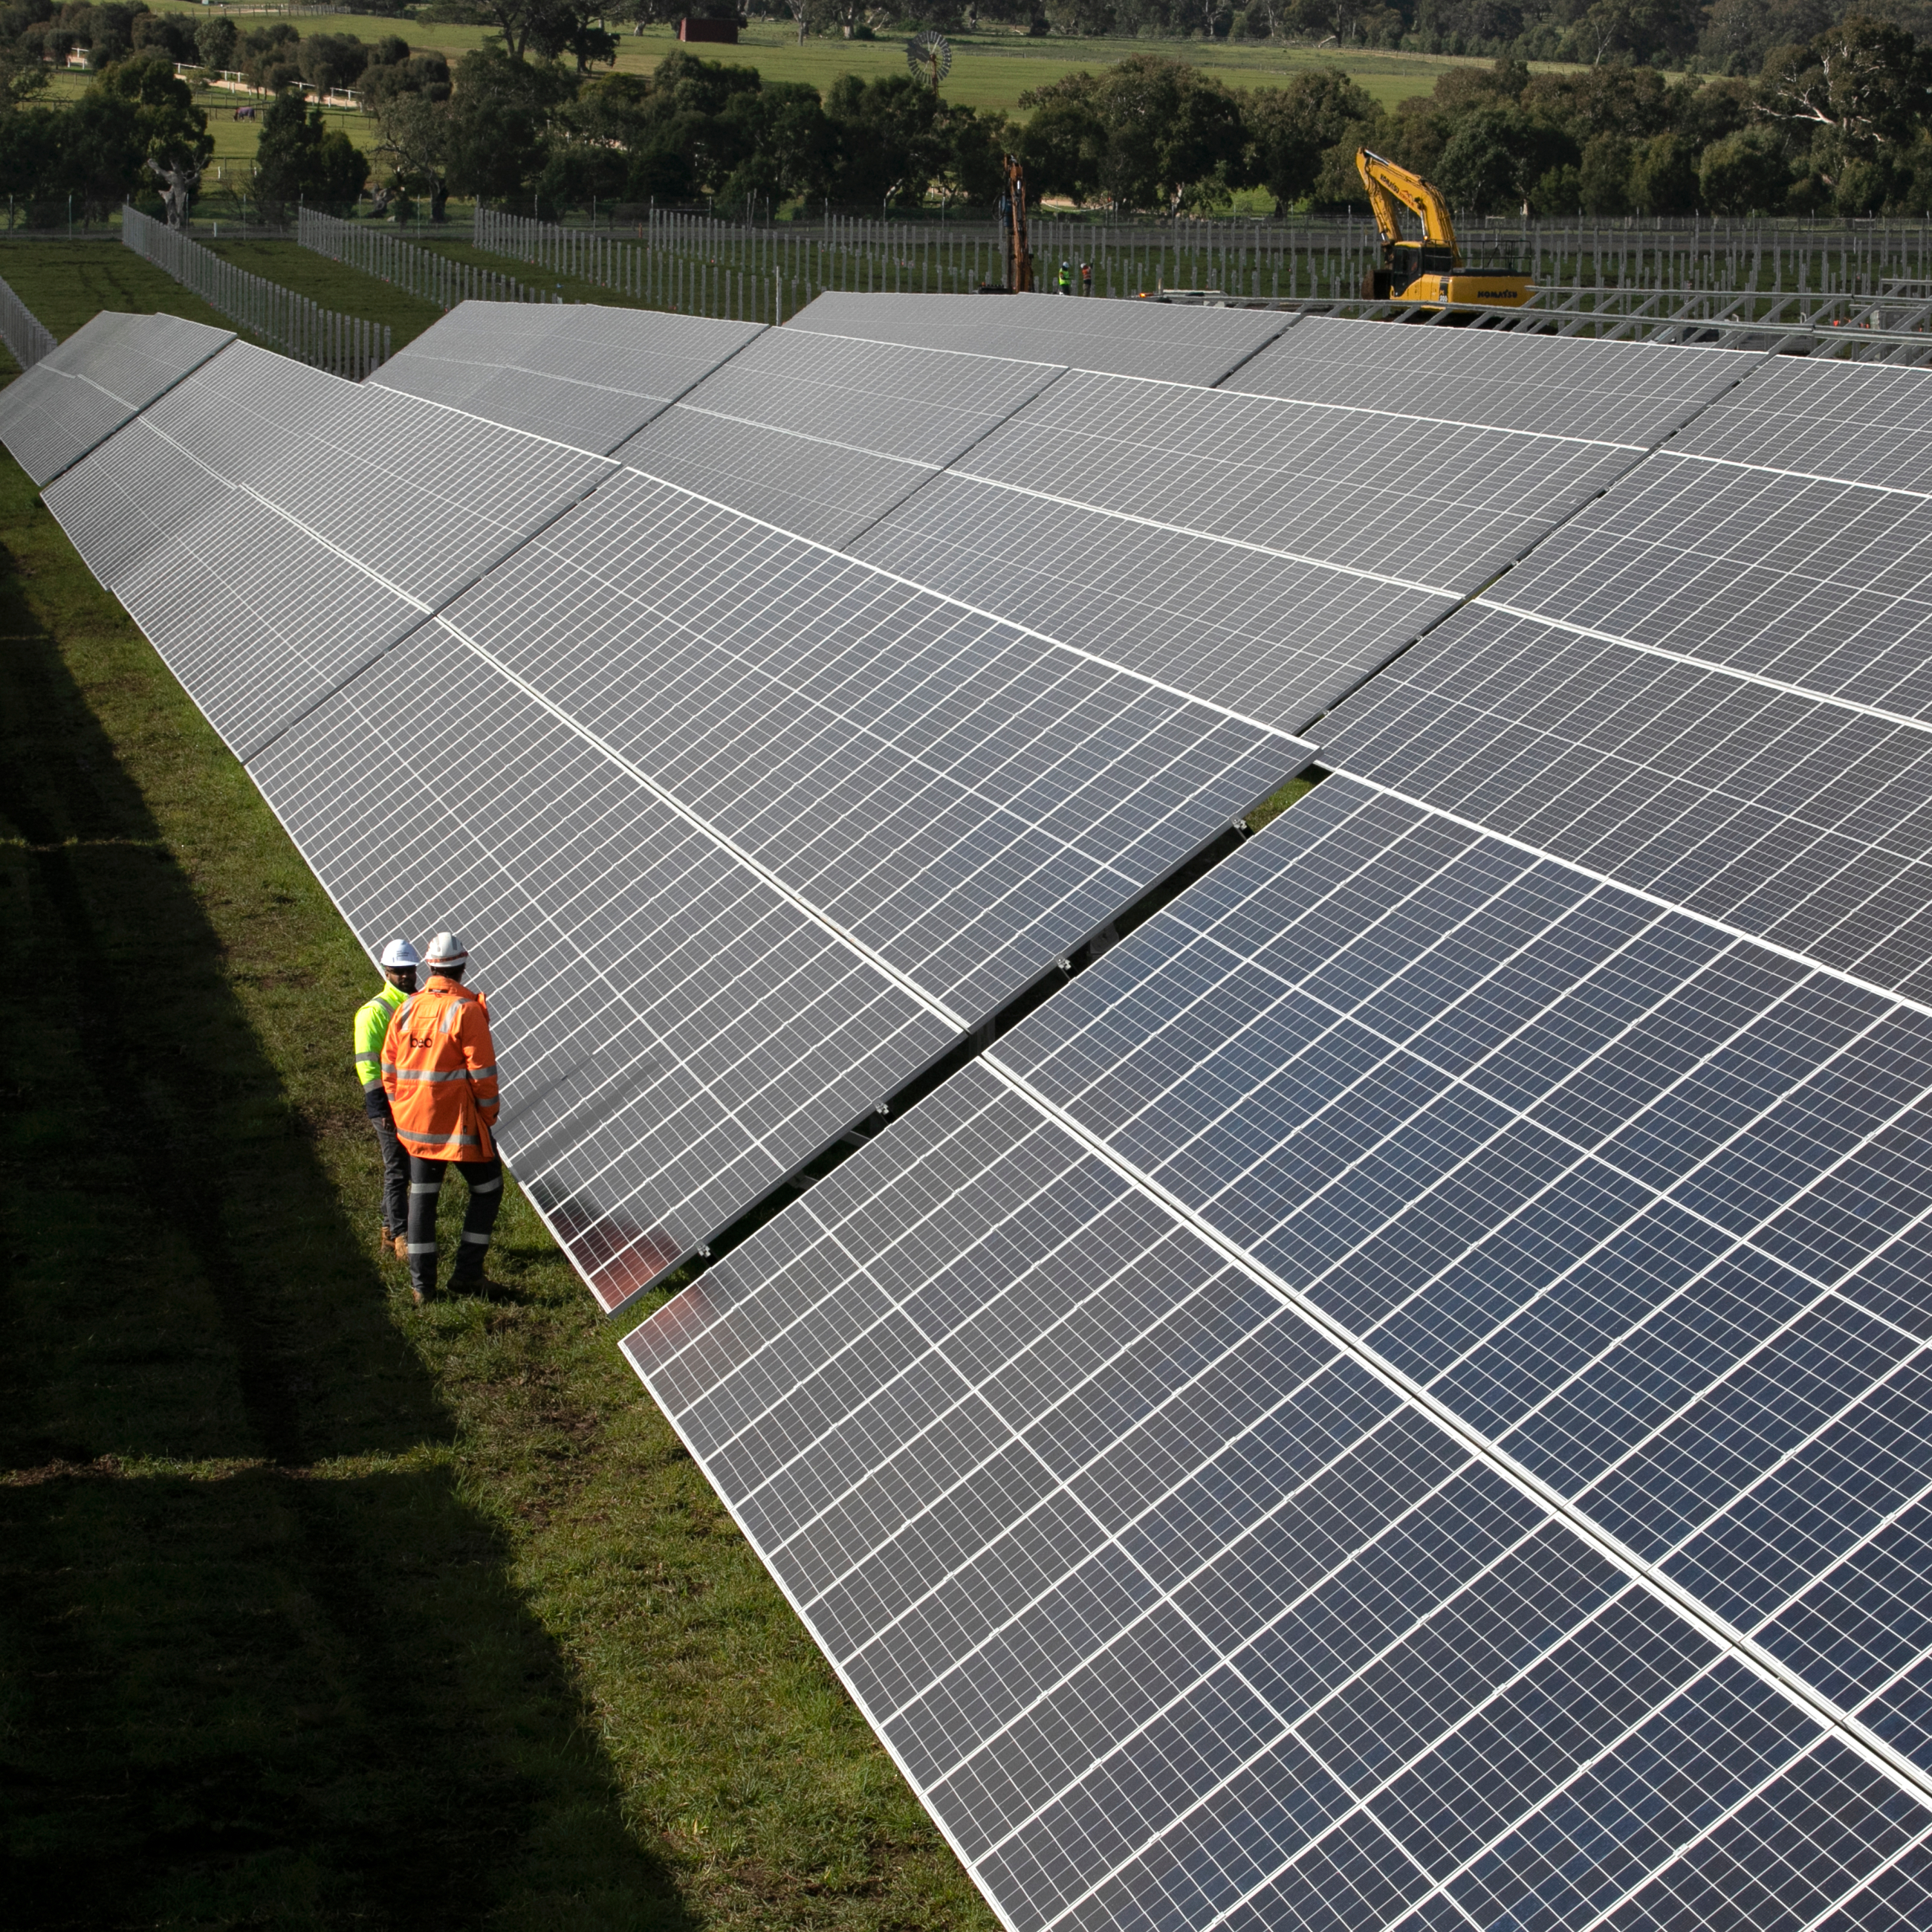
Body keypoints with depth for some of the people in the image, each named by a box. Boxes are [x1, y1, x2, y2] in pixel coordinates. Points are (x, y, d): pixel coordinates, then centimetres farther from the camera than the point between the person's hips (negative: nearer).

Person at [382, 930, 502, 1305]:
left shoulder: (407, 1008, 3)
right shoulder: (465, 1010, -15)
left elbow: (389, 1066, 8)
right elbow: (483, 1071, -15)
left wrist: (400, 1111, 19)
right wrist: (489, 1114, -2)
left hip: (415, 1121, 5)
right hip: (459, 1121, -5)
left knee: (422, 1195, 13)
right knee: (487, 1188, 12)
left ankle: (421, 1282, 14)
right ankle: (466, 1271, 9)